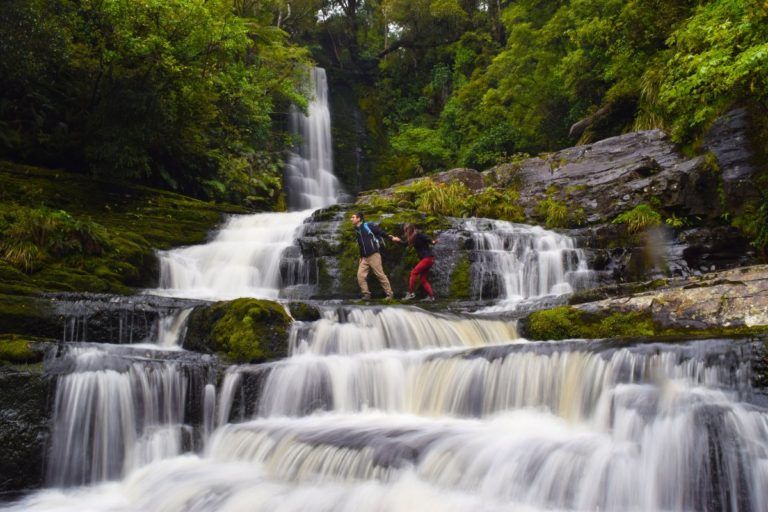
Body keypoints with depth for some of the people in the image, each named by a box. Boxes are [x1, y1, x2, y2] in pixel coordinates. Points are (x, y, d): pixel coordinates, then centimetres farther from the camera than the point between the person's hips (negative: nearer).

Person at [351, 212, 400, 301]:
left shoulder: (368, 225, -5)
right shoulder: (356, 231, 15)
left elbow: (381, 232, -5)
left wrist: (391, 238, -9)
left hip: (373, 255, -7)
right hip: (363, 257, 7)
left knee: (380, 275, -5)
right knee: (360, 275, -7)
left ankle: (390, 294, 3)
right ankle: (366, 294, -1)